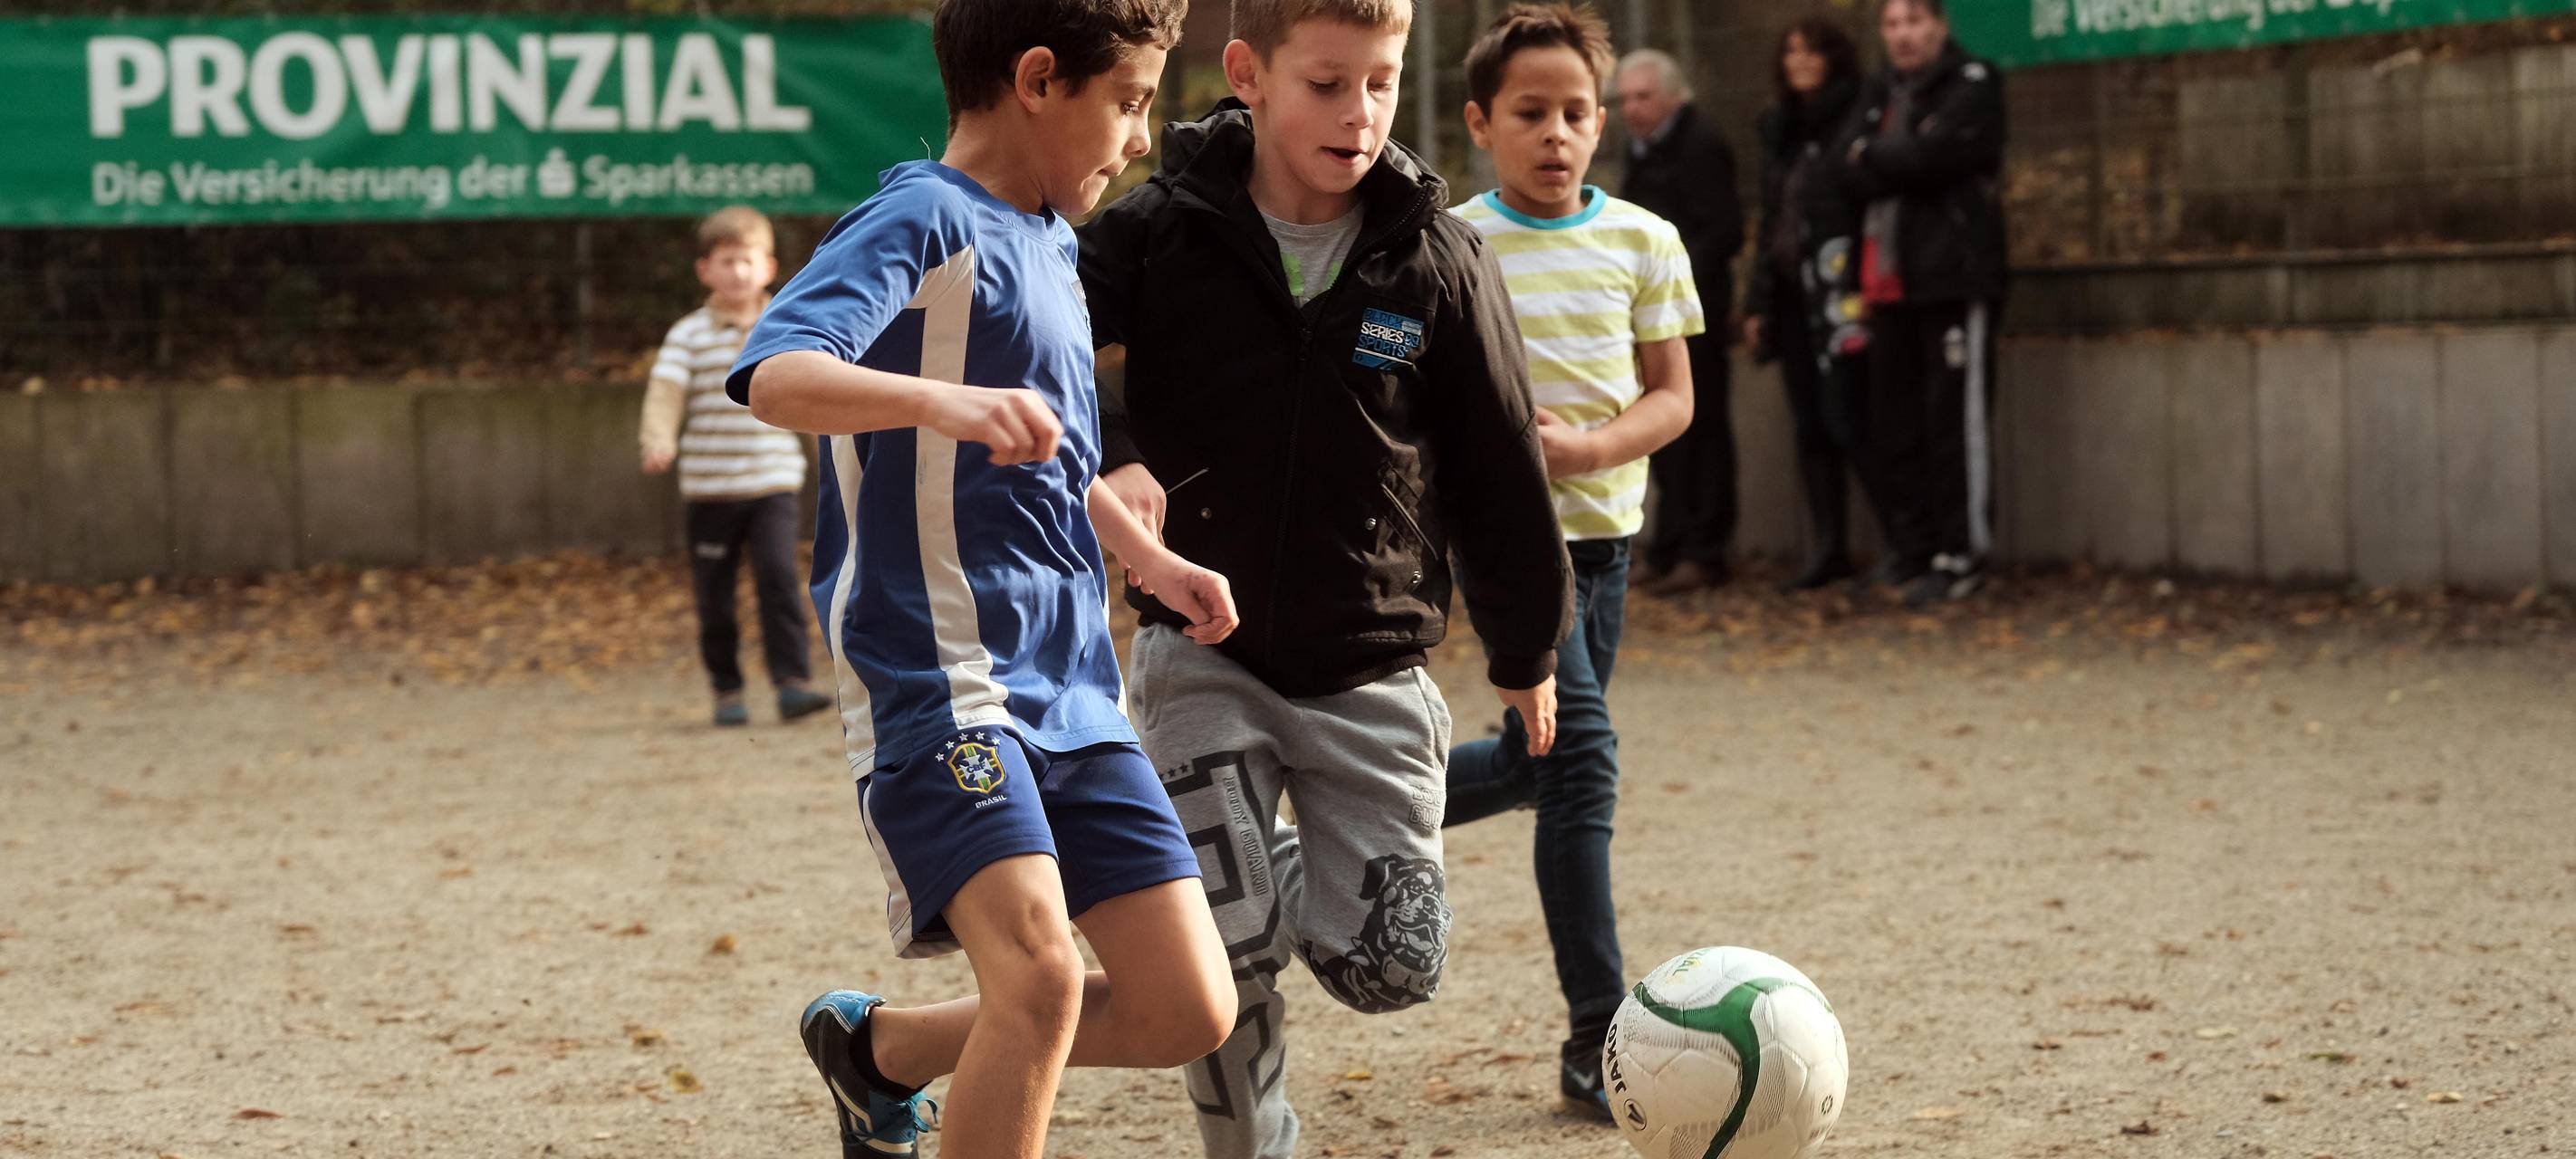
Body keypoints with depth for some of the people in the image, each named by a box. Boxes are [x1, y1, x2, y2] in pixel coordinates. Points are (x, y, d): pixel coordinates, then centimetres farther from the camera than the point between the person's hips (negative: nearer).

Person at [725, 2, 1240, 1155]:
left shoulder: (1050, 244, 18)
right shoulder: (924, 220, -9)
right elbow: (774, 375, -27)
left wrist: (1153, 562, 34)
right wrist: (945, 401, -42)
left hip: (1072, 693, 8)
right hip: (941, 680, -8)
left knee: (1188, 1010, 3)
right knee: (1041, 973, -26)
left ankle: (881, 1046, 24)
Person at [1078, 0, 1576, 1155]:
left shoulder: (1439, 261, -6)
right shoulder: (1159, 234, -10)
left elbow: (1501, 466, 4)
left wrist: (1524, 649, 12)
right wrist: (1109, 451, -23)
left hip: (1371, 670, 1)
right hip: (1203, 656, -1)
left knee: (1391, 967, -3)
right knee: (1230, 964, -6)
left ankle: (1286, 877, 29)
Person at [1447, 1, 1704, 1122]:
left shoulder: (1643, 243, 3)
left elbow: (1672, 397, 1)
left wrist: (1589, 447, -17)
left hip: (1602, 525, 5)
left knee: (1536, 761, 13)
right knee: (1582, 755, -15)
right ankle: (1598, 1035, -11)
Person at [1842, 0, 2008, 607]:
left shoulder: (1972, 85, -1)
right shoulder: (1877, 94, 18)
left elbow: (1932, 156, -16)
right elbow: (1853, 179, 6)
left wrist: (1873, 157, -1)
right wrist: (1899, 165, -11)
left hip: (1952, 277, -7)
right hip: (1889, 281, 7)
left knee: (1956, 420, -6)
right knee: (1891, 426, 7)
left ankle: (1961, 556, -2)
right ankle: (1910, 552, 14)